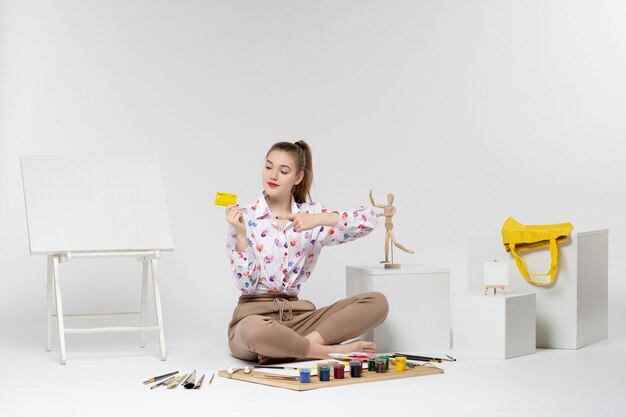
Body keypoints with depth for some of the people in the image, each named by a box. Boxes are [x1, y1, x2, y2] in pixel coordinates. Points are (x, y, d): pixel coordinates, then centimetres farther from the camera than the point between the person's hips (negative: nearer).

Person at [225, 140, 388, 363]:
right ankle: (333, 350, -21)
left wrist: (319, 220, -18)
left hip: (297, 316, 4)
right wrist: (241, 235, -22)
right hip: (254, 316, -4)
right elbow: (246, 284, -10)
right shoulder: (245, 218, -3)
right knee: (253, 331, -43)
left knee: (377, 302, -13)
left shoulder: (311, 213, 6)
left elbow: (370, 218, -7)